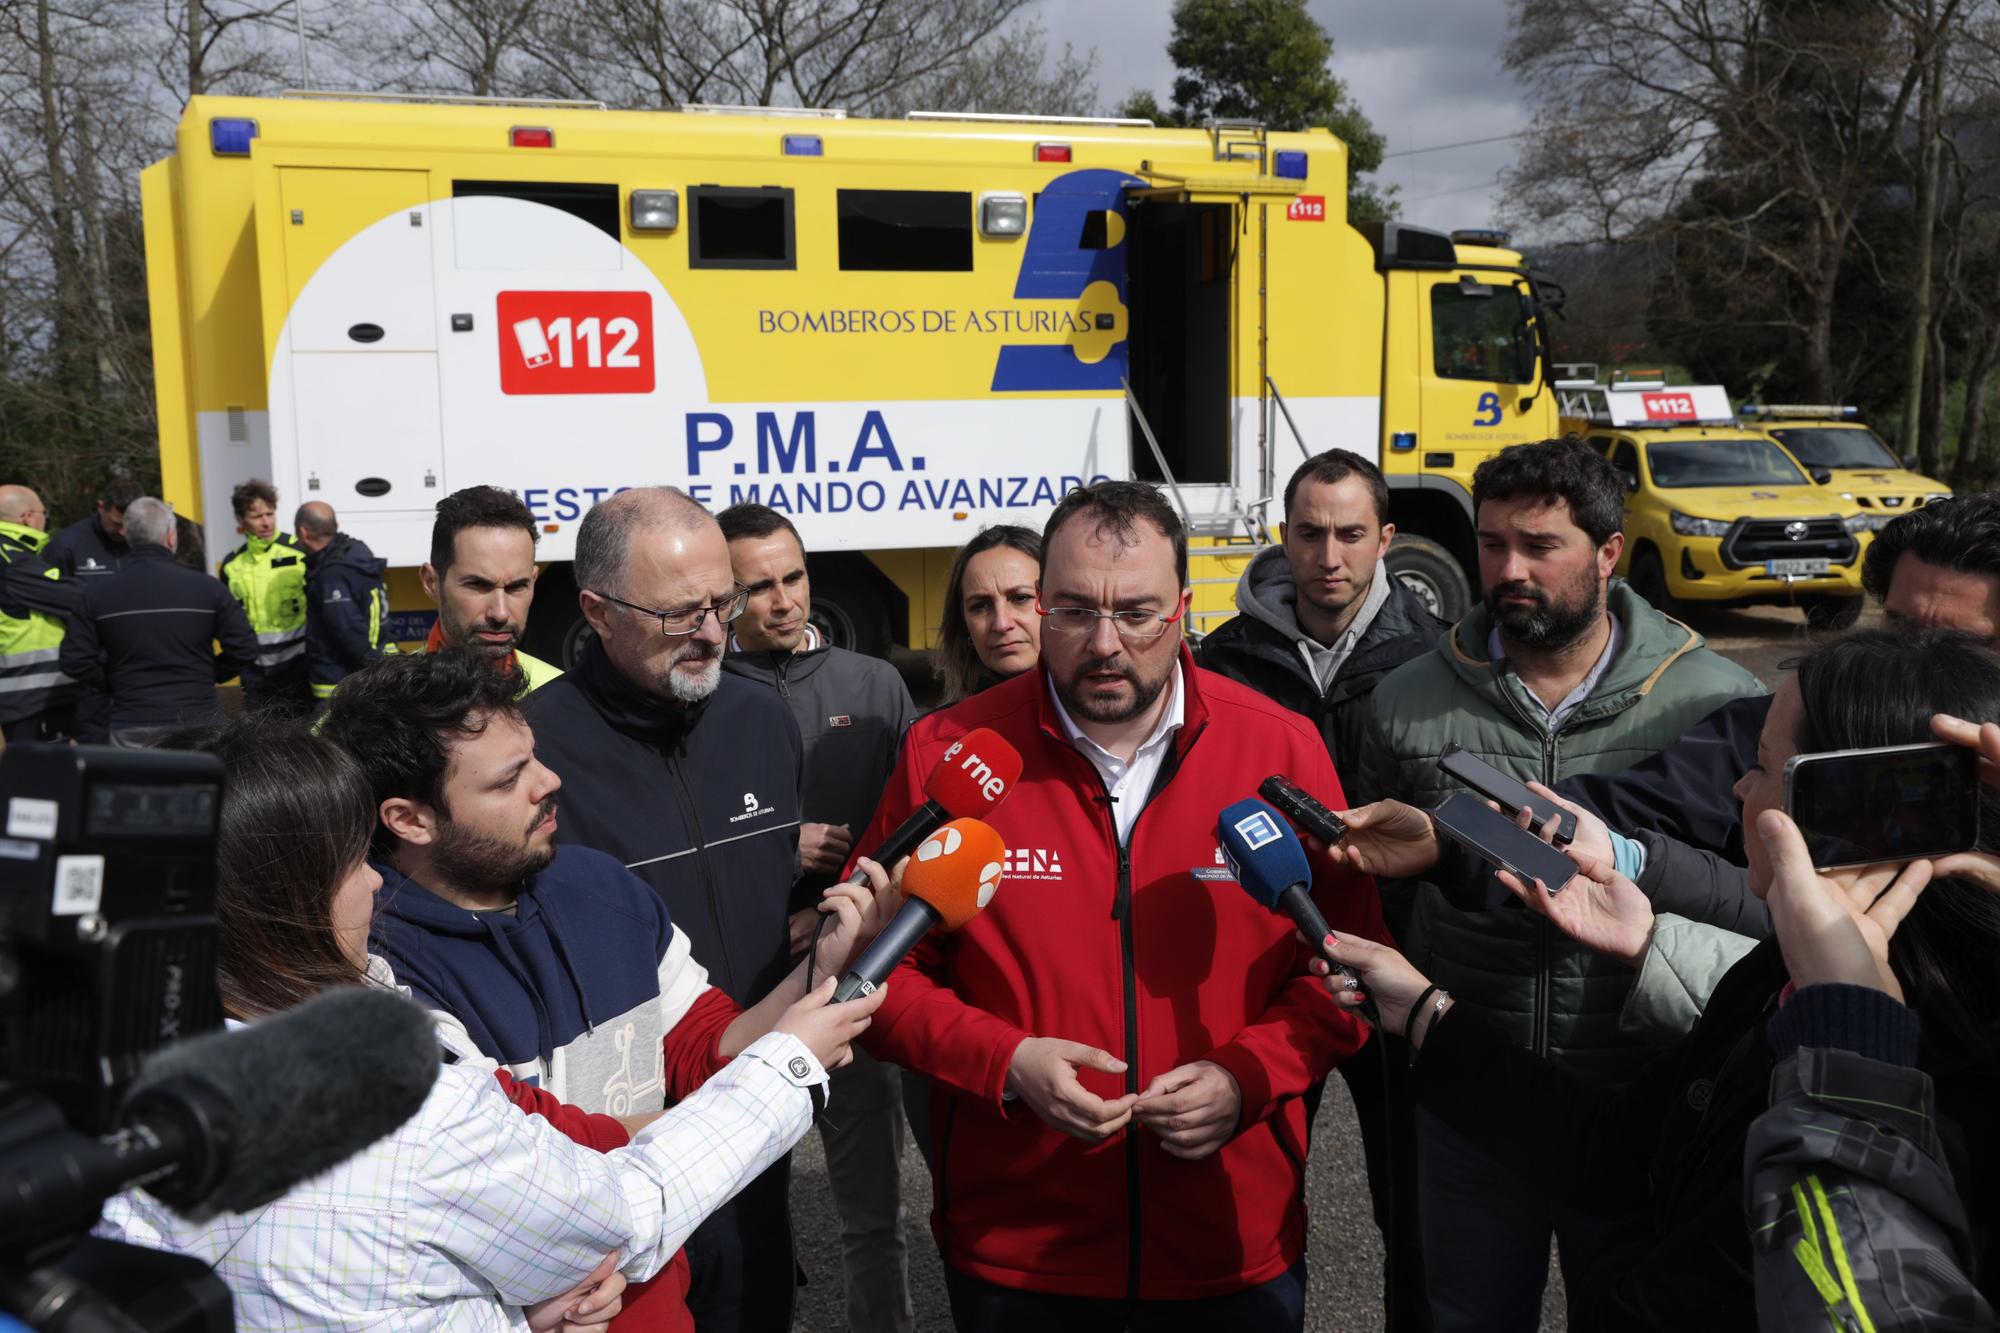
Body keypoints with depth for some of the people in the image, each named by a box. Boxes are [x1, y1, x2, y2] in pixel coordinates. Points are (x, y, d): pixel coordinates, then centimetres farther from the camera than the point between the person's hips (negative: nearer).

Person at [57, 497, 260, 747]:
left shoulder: (96, 594, -1)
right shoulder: (207, 587, -5)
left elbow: (73, 661, -2)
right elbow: (245, 649, -5)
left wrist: (116, 684, 13)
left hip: (132, 730, 1)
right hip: (198, 722, -1)